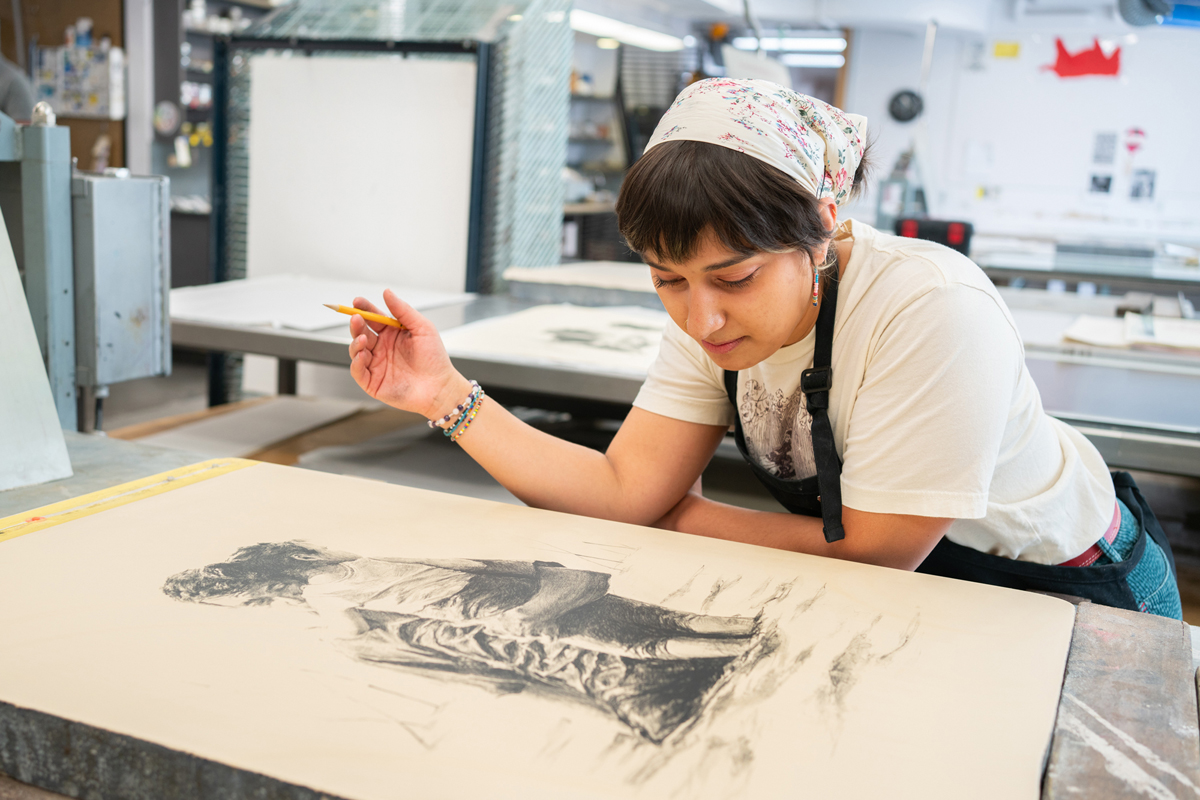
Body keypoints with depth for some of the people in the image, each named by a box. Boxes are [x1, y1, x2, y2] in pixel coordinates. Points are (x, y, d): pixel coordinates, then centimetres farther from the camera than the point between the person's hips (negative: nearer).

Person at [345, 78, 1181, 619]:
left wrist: (682, 517, -18)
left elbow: (875, 552, -28)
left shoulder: (931, 311, -33)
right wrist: (448, 395, -27)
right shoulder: (711, 317, -12)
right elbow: (629, 490, -19)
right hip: (908, 592, 6)